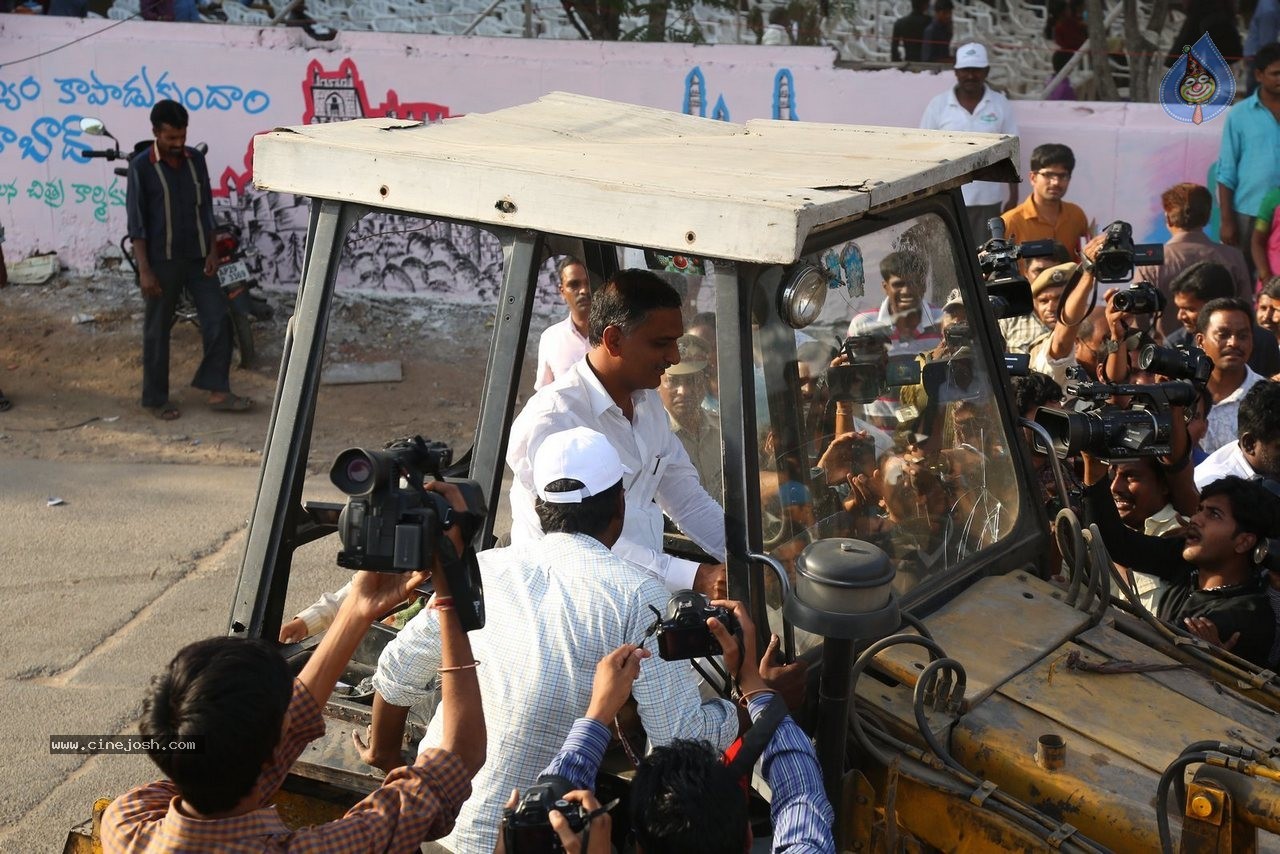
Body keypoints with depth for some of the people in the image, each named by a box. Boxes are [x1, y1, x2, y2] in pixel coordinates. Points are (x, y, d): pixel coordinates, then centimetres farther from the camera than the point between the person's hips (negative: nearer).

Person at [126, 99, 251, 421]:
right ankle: (156, 398, 16)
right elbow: (136, 222, -10)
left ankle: (218, 391, 7)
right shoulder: (141, 167, -9)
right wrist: (144, 270, -14)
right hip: (162, 261, -4)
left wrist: (212, 252, 3)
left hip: (197, 258, 5)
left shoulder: (195, 160, 4)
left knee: (218, 320, 0)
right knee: (157, 331, 5)